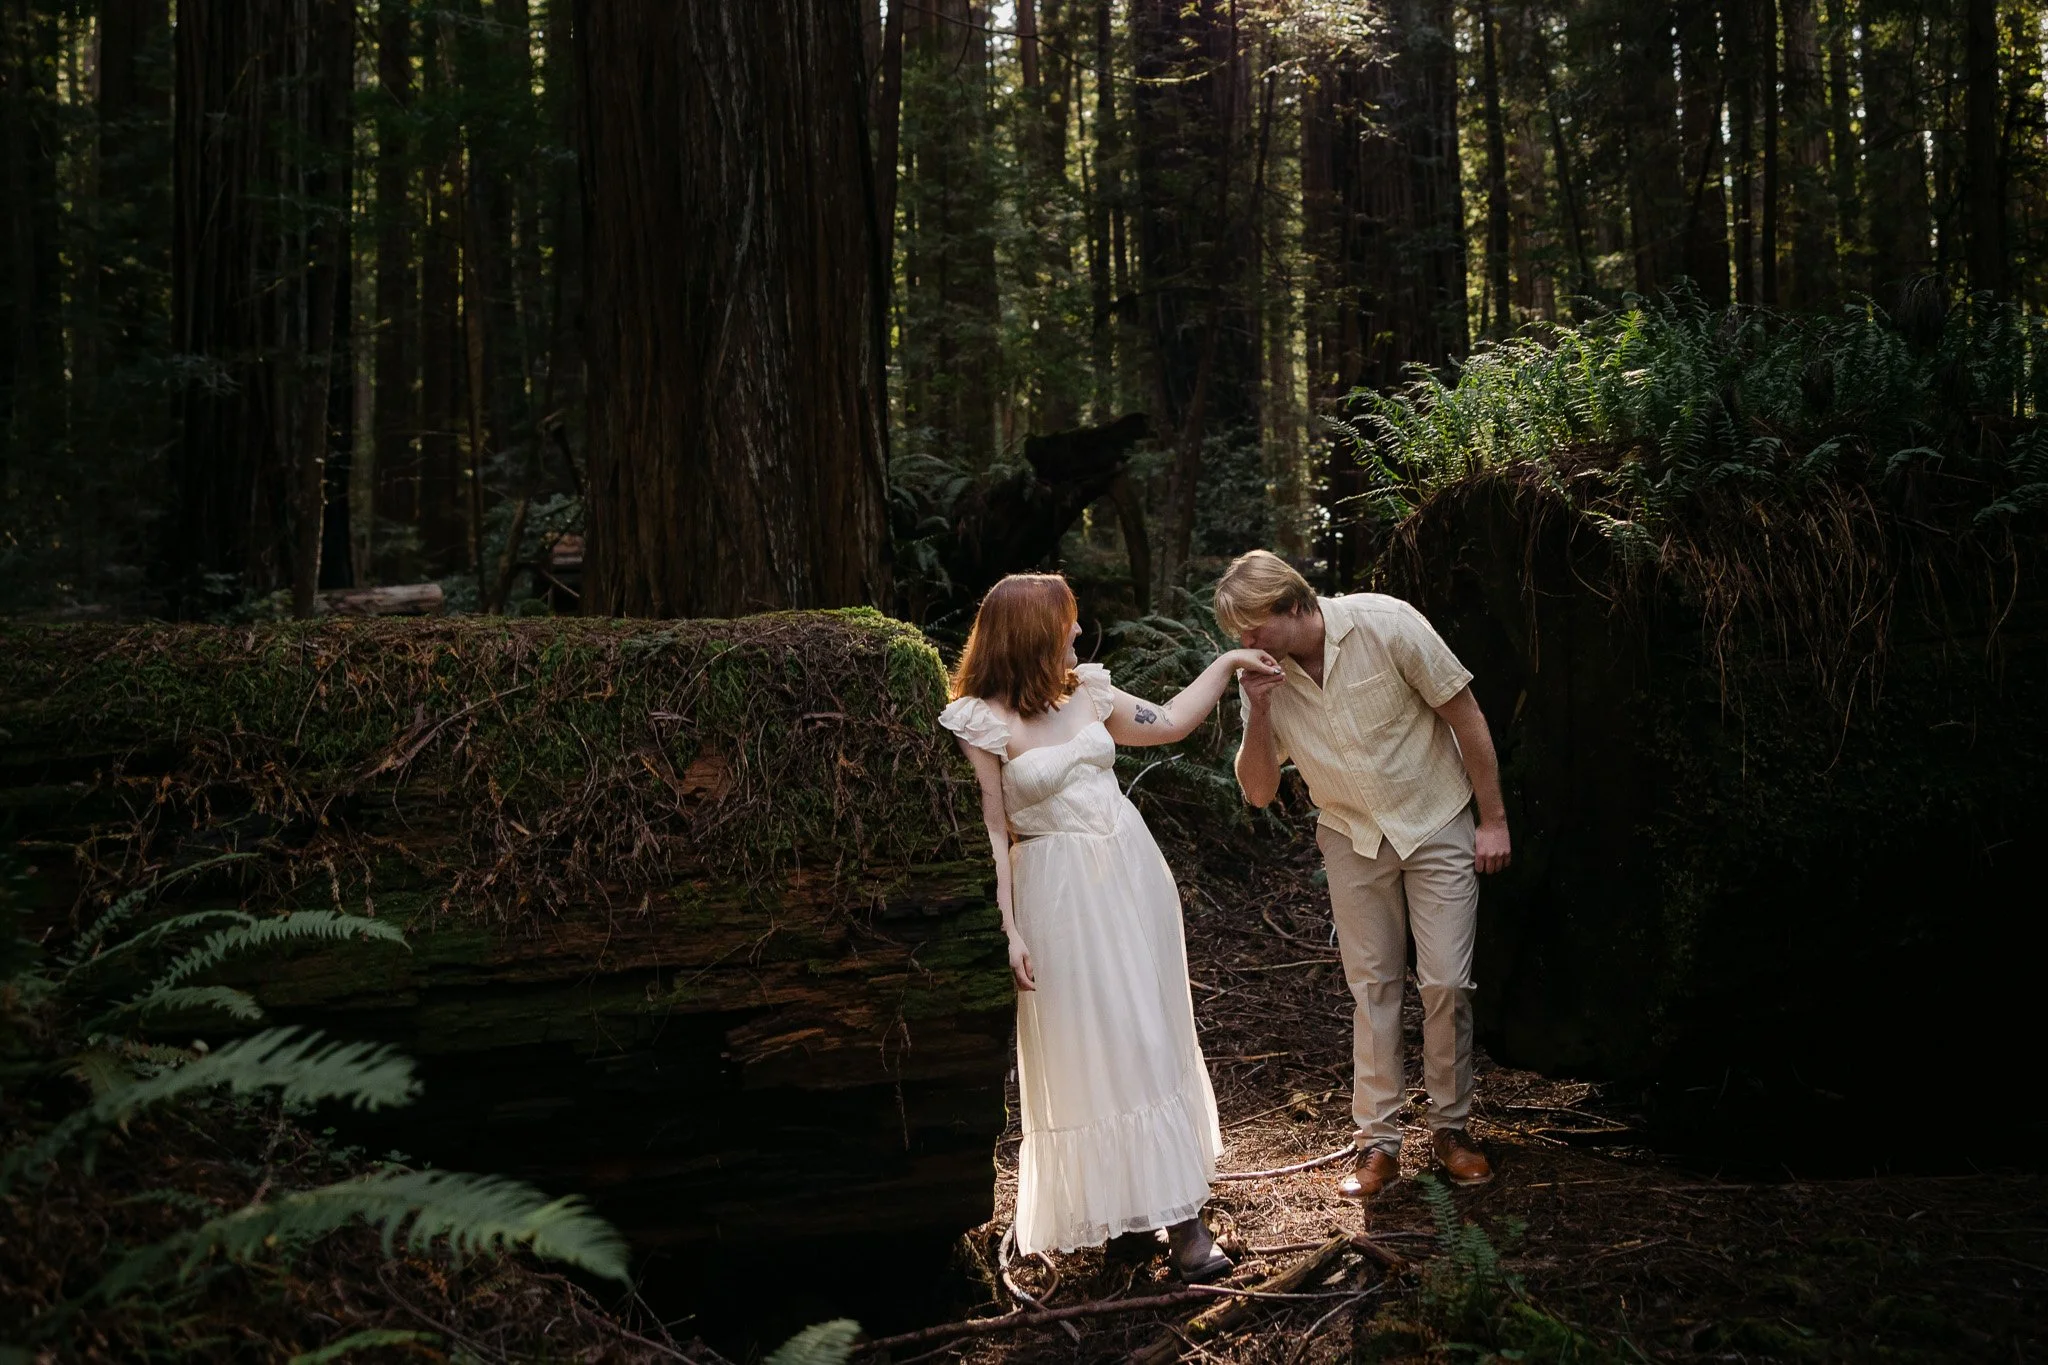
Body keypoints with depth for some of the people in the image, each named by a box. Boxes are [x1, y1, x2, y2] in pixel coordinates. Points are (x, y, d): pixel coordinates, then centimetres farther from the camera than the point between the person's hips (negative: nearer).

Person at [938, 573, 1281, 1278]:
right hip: (1062, 894, -6)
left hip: (1133, 871, 6)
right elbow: (992, 831, -10)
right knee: (1087, 1046, 1)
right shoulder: (981, 721, -11)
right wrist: (1009, 930, -13)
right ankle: (1115, 1201, 15)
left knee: (1153, 1037, 7)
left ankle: (1173, 1206, 14)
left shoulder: (1086, 689, 6)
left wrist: (1227, 663, 19)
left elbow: (1168, 723, 20)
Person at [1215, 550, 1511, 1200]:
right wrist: (1258, 715, -23)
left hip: (1437, 826, -3)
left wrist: (1494, 820, -10)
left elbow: (1465, 716, -13)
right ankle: (1378, 1141, 13)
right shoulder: (1265, 677, -10)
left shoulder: (1386, 624, -22)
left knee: (1446, 983, -3)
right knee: (1372, 987, 5)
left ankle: (1450, 1128, 14)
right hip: (1354, 840, 3)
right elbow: (1258, 791, -5)